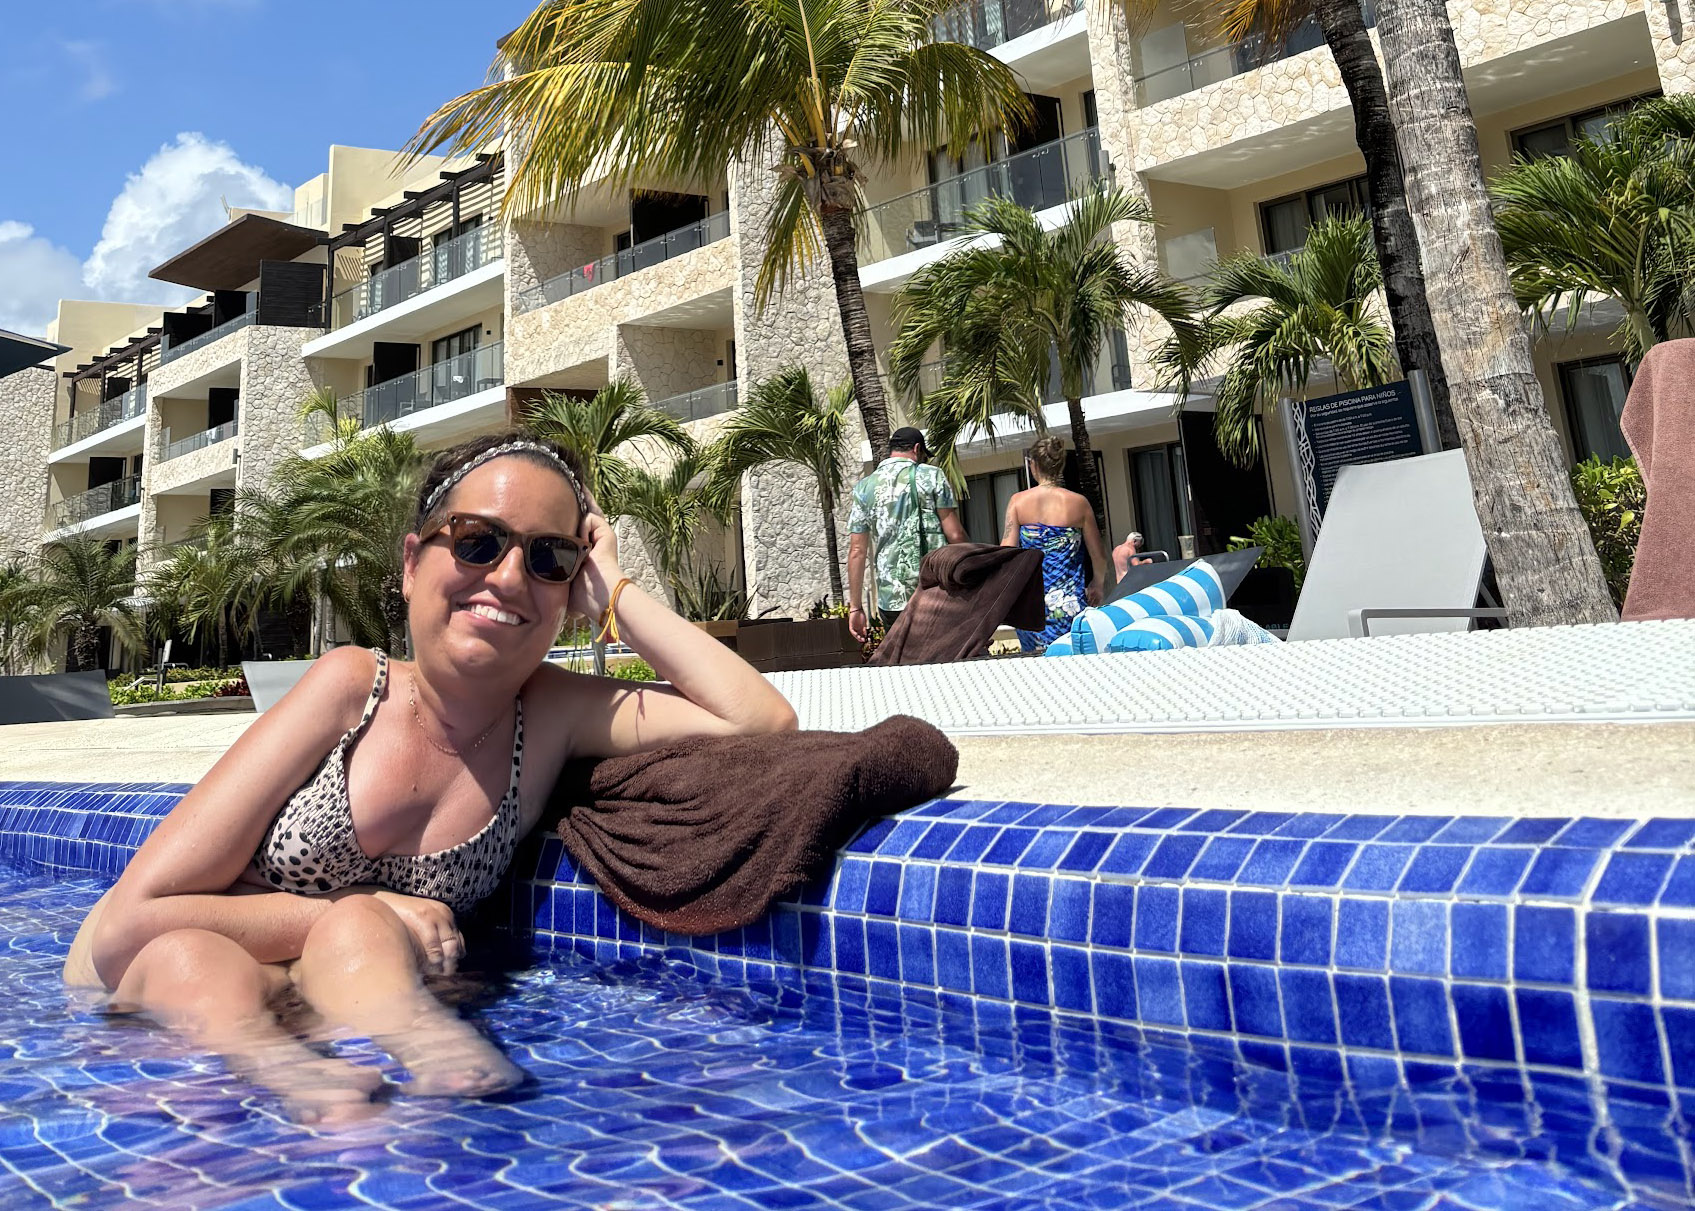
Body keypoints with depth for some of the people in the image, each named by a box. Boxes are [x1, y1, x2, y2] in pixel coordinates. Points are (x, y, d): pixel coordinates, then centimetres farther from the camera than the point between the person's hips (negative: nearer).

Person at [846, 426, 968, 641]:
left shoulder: (864, 488, 10)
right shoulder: (931, 476, 2)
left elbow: (856, 551, 7)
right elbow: (955, 535, -4)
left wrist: (855, 607, 9)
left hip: (891, 599, 3)